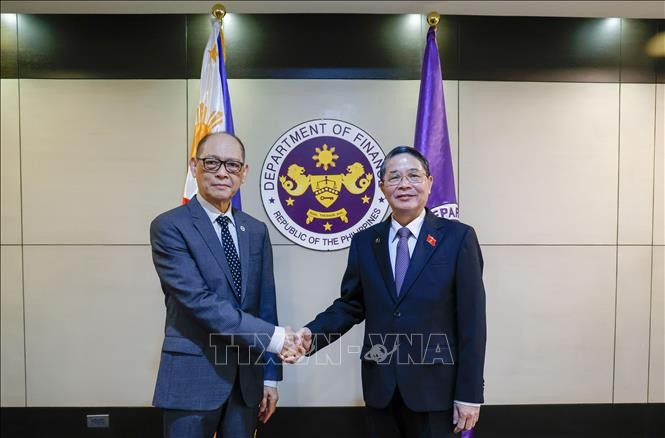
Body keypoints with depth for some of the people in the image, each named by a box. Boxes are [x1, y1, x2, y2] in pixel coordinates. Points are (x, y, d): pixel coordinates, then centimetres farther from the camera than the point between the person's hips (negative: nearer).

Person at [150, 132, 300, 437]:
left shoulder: (256, 231, 7)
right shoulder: (170, 226, -9)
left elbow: (265, 304, 7)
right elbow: (199, 301, -19)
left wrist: (270, 376, 6)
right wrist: (272, 336, -20)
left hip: (247, 380, 5)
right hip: (193, 379, -4)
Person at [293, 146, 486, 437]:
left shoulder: (458, 237, -6)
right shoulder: (364, 242, 4)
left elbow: (471, 320, -7)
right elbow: (351, 305, 5)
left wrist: (469, 393, -8)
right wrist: (312, 334, -12)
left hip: (434, 386, -2)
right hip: (380, 386, 3)